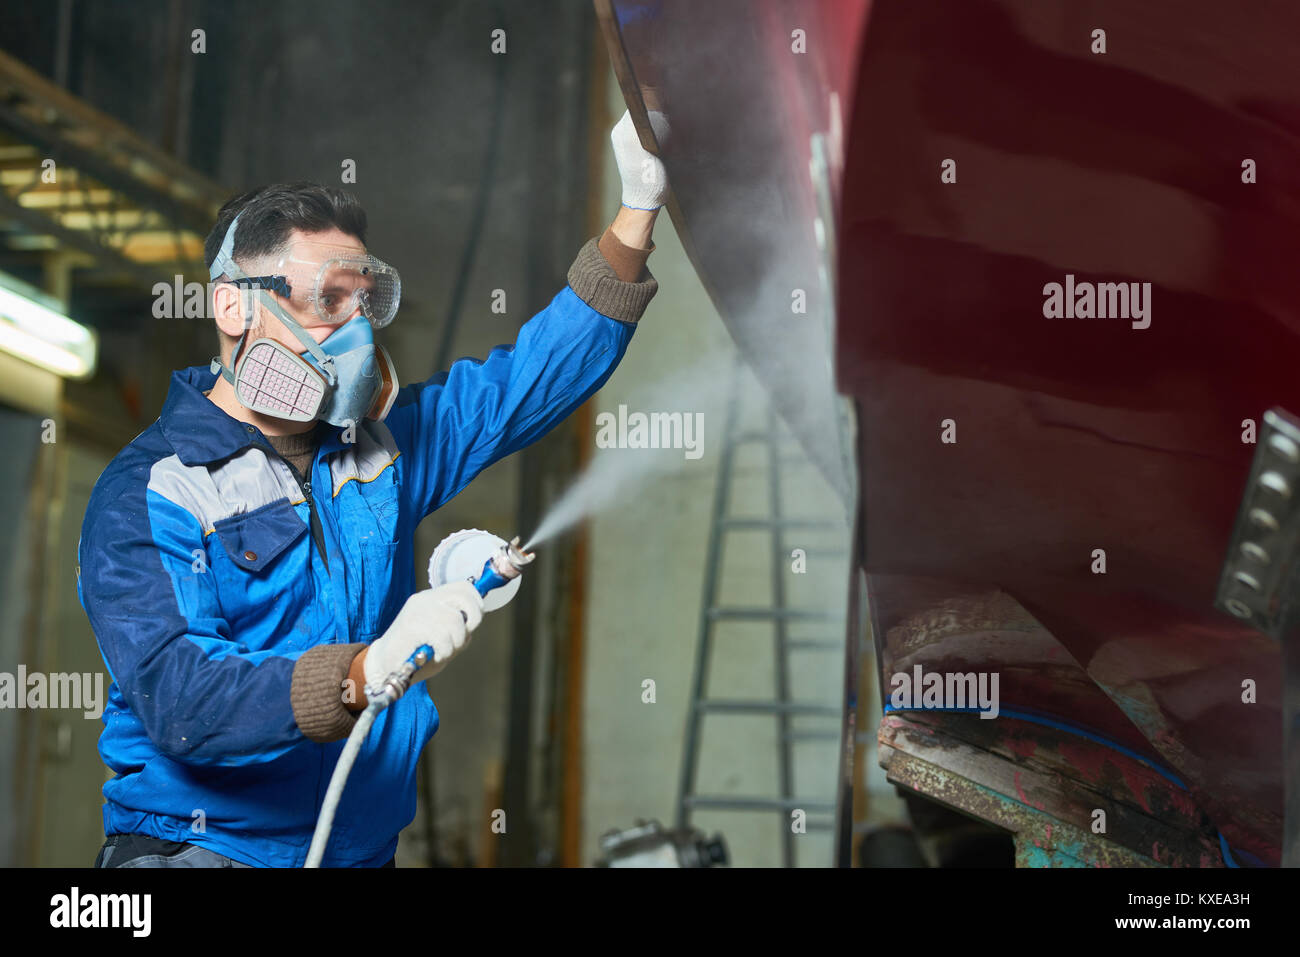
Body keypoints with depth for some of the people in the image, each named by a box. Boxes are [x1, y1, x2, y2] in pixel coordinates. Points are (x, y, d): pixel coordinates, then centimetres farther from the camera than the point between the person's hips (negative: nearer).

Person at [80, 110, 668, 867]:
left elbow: (533, 377, 21)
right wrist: (368, 672, -33)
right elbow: (178, 697, -19)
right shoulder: (148, 492, -7)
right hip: (200, 845, -5)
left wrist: (638, 211, 15)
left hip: (366, 848, 5)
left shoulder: (380, 446, 12)